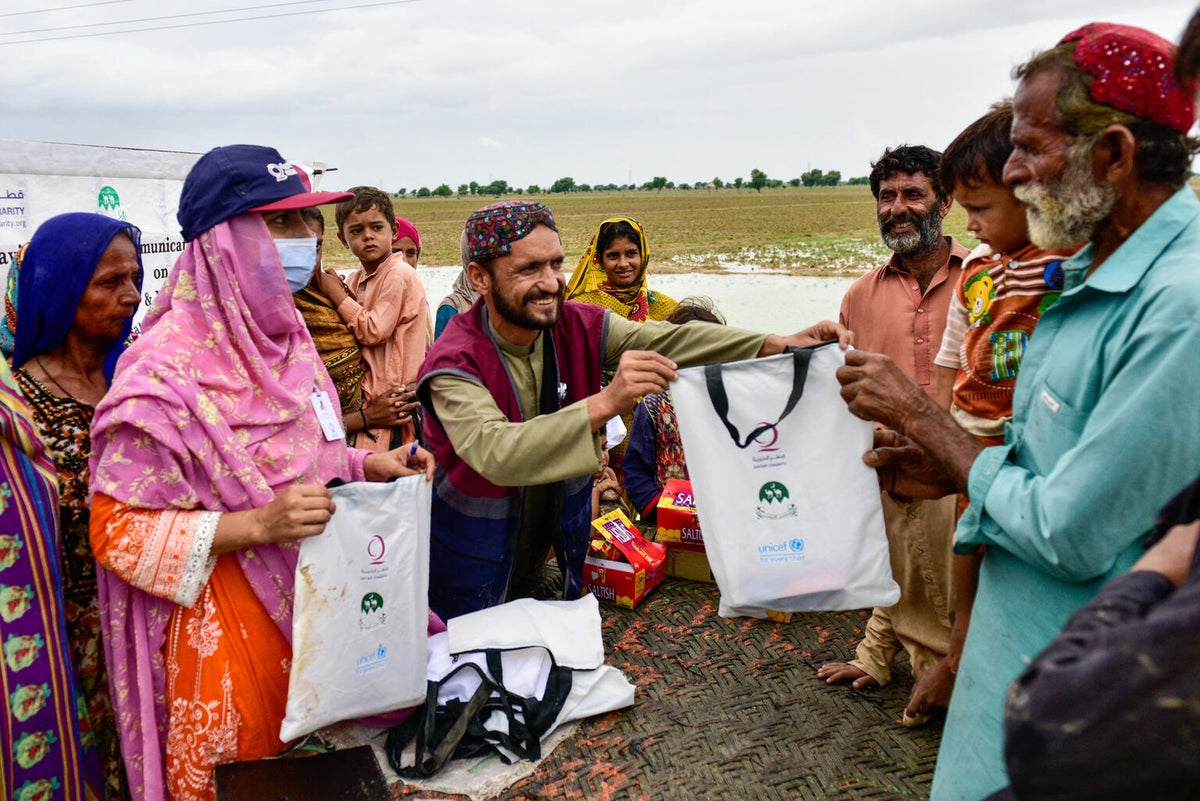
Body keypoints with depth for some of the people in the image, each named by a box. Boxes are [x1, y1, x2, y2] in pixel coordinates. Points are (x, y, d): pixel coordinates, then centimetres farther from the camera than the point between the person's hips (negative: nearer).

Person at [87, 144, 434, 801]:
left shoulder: (283, 335, 4)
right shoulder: (165, 366, -20)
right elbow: (118, 531, -18)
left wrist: (365, 465, -2)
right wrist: (258, 526, -28)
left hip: (315, 610, 7)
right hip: (227, 634, -7)